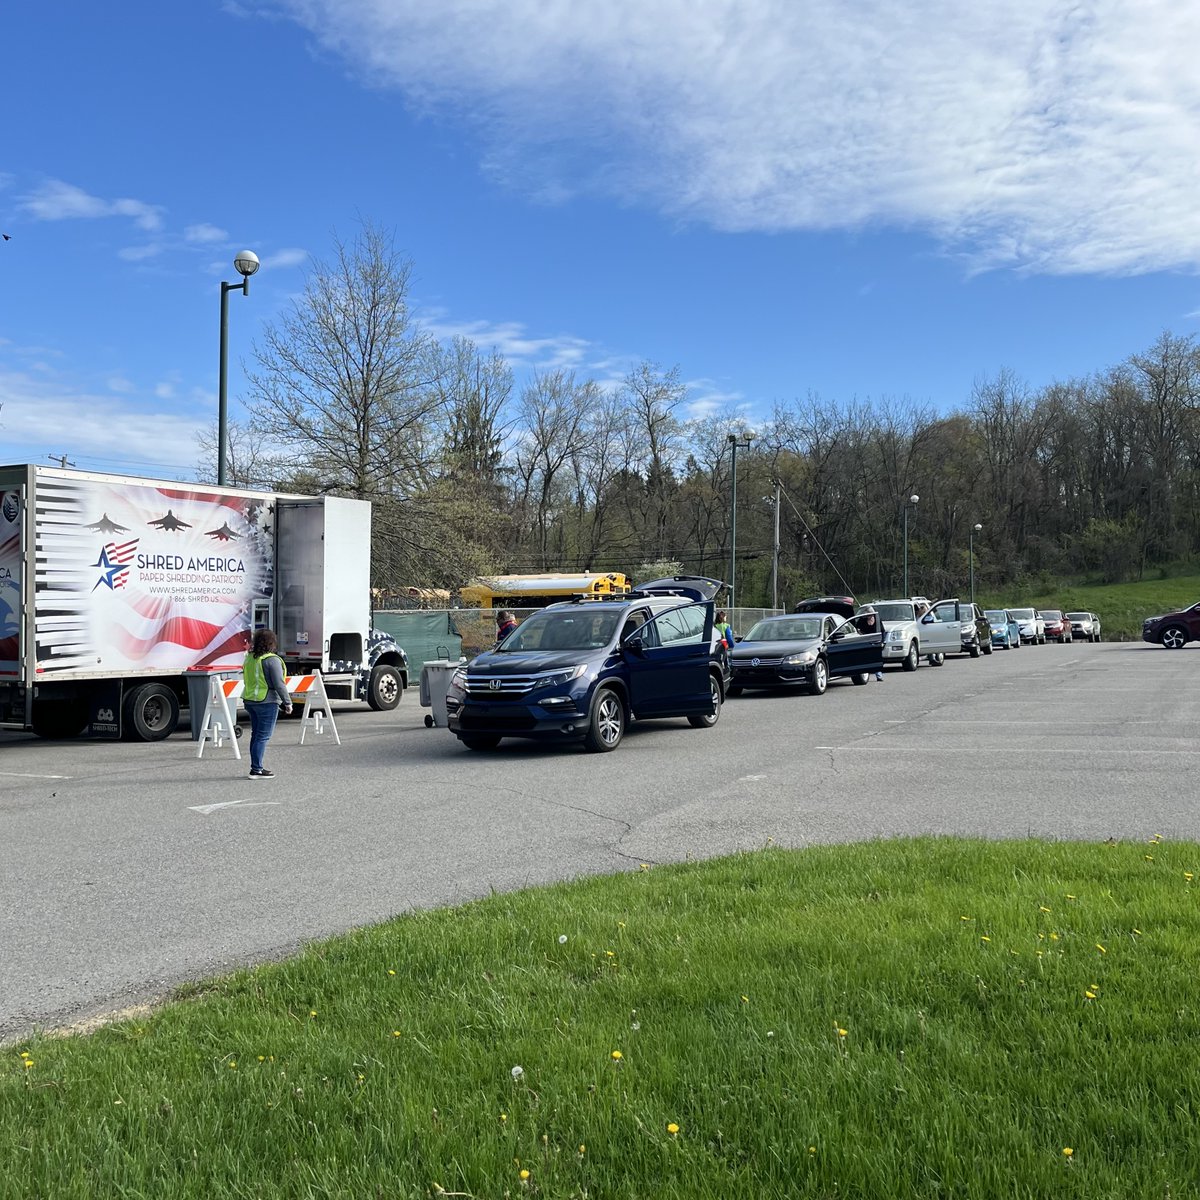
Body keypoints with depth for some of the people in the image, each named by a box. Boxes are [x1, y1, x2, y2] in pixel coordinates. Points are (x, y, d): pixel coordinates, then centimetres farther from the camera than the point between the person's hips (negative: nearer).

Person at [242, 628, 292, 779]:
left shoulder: (249, 658, 9)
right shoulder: (272, 660, -15)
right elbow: (279, 684, -16)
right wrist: (287, 702, -8)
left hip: (250, 701, 8)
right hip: (267, 702, -8)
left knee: (256, 735, 14)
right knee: (263, 736, -4)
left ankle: (255, 767, 19)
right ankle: (257, 770, -4)